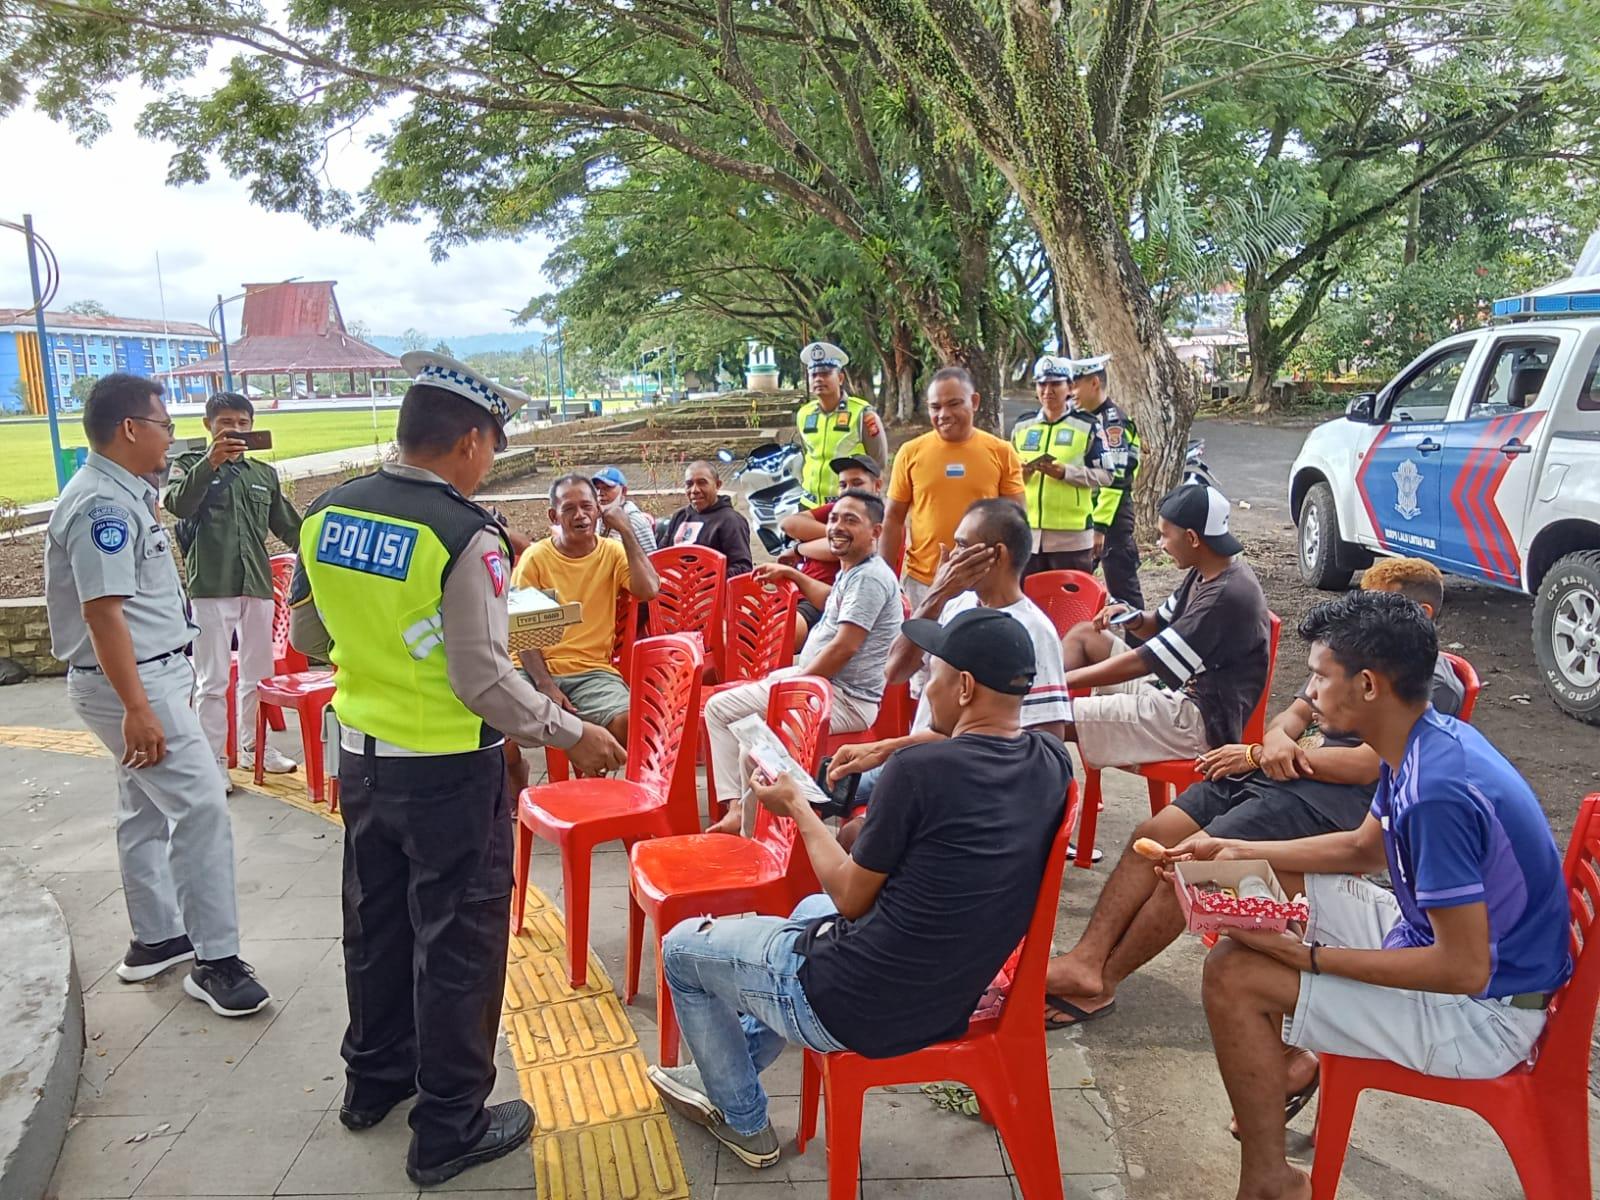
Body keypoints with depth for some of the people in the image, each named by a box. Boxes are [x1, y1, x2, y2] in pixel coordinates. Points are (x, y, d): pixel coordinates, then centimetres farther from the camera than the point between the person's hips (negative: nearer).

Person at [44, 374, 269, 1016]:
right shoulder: (103, 503, -21)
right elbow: (102, 612, -27)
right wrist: (137, 709, -28)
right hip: (131, 682, -11)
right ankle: (215, 960, -4)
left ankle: (155, 938, 31)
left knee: (148, 808, 18)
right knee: (202, 804, -11)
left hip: (149, 674, 11)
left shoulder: (124, 494, 11)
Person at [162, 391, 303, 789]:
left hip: (258, 586, 4)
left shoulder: (264, 474, 14)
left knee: (258, 675, 13)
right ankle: (213, 761, 8)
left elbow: (290, 527, 18)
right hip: (211, 588, -4)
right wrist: (210, 462, -28)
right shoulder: (190, 465, 3)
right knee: (212, 681, 0)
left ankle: (252, 746, 28)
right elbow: (178, 505, -18)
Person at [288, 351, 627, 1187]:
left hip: (361, 754, 7)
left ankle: (375, 1076, 43)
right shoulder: (464, 534, -21)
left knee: (376, 922, 23)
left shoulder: (325, 514, -2)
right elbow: (483, 680, -21)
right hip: (448, 771, -7)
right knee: (455, 941, 8)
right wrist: (571, 735, -10)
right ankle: (450, 1130, 21)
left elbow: (307, 637, 10)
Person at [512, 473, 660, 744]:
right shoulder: (535, 557, 3)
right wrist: (545, 685, -13)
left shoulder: (612, 552, 7)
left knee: (626, 722, -28)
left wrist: (626, 531, -7)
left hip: (593, 670, 0)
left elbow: (648, 590, -11)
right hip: (537, 669, 0)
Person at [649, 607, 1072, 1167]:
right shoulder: (1053, 762, -6)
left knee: (681, 946, 17)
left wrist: (796, 807, 0)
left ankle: (745, 1122, 32)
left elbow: (851, 899, -13)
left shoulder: (921, 769, -26)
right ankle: (728, 1074, 48)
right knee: (811, 909, 37)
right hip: (951, 998, 8)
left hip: (858, 1008, -8)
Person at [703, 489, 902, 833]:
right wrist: (791, 574, 38)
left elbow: (844, 648, -25)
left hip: (846, 701, -11)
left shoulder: (869, 577, -19)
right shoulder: (852, 572, 13)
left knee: (720, 709, -10)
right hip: (823, 682, 11)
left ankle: (739, 808, -8)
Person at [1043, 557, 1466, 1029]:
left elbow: (1366, 766, -15)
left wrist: (1259, 754, -12)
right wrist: (1277, 740, -6)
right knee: (1152, 836, -10)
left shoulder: (1434, 684, -5)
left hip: (1331, 798, -8)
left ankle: (1101, 984, -11)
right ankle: (1084, 960, -12)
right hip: (1268, 774, 8)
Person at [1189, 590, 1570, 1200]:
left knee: (1232, 976, -19)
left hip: (1482, 1011, -10)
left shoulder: (1436, 792, -33)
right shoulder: (1425, 743, -2)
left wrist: (1308, 956, -23)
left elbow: (1464, 969, -30)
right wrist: (1238, 851, 8)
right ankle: (1287, 1058, 25)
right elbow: (1364, 848, 14)